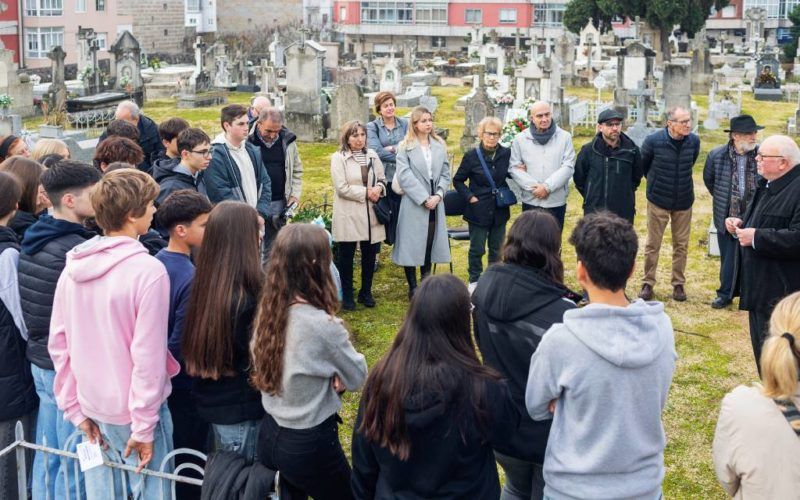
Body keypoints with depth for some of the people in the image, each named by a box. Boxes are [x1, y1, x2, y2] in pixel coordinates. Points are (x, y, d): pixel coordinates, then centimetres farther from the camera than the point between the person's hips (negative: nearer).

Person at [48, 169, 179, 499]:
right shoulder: (148, 270, -19)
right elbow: (148, 355, -20)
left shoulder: (74, 267, -1)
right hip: (132, 411, -6)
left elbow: (58, 344, 3)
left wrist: (74, 409, 11)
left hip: (91, 407, 6)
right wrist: (144, 427, -13)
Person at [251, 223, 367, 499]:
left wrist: (330, 374, -4)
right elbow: (358, 377, -10)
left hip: (269, 435, 6)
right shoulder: (323, 325, -26)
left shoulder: (266, 310, -6)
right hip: (309, 444, -6)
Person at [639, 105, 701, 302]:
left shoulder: (694, 141, -8)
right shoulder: (653, 141, -16)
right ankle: (648, 284, 16)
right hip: (658, 200, -2)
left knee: (681, 245, 9)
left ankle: (678, 284, 21)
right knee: (653, 244, 5)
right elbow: (643, 165, 3)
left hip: (684, 202, 3)